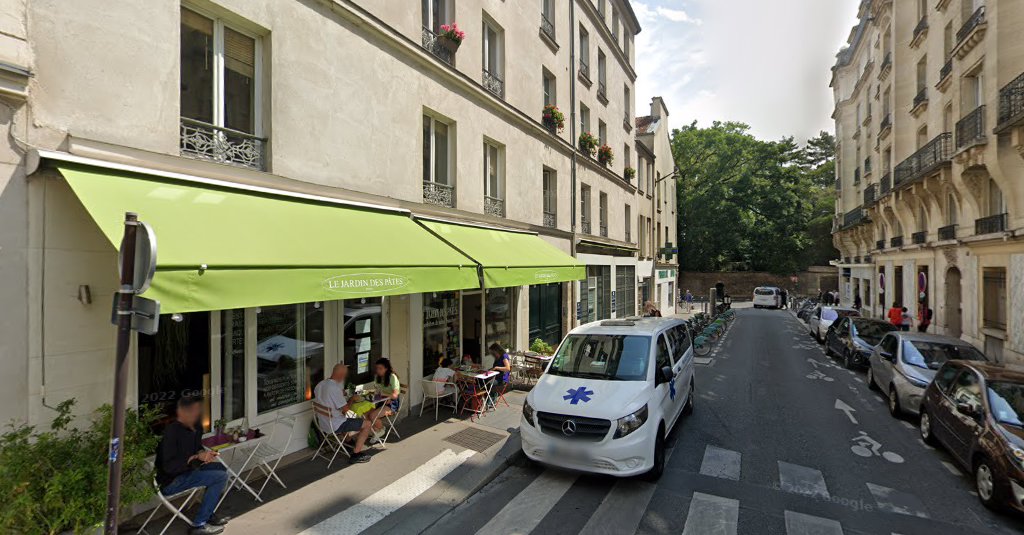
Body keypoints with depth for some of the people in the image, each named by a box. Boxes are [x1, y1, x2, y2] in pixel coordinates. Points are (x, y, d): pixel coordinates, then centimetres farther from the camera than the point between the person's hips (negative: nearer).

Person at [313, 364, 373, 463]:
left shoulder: (319, 385, 1)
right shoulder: (335, 388, -26)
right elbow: (345, 409, -22)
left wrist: (349, 399, 11)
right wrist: (352, 399, -4)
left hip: (323, 423, 9)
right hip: (335, 426, -9)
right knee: (367, 424, 0)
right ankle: (356, 454, 2)